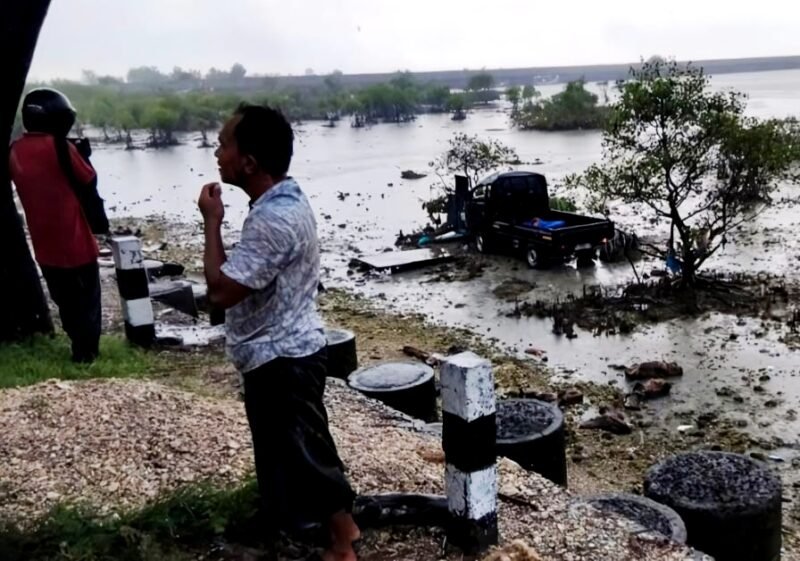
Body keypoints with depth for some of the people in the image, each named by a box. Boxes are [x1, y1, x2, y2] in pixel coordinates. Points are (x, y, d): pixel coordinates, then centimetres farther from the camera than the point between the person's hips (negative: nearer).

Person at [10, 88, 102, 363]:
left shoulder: (15, 151, 2)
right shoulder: (59, 146, -17)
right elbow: (89, 179, -7)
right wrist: (83, 154, 8)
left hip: (45, 245, 6)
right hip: (74, 242, -5)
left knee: (65, 301, 17)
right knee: (86, 299, 9)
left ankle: (80, 347, 25)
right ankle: (86, 352, 13)